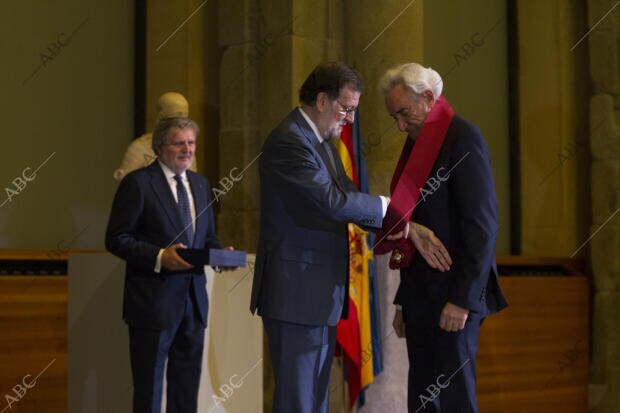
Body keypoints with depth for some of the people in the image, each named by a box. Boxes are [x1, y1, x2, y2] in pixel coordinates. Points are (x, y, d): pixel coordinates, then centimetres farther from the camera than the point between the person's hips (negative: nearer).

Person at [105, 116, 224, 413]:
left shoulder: (200, 184, 13)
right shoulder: (138, 182, -7)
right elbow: (116, 239, -11)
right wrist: (159, 257, -23)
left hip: (193, 299, 7)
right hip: (154, 301, -6)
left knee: (187, 385, 14)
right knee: (149, 387, 3)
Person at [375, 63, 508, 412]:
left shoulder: (463, 137, -9)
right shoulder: (418, 144, 16)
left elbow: (482, 223, -16)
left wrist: (463, 298, -18)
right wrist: (404, 301, 17)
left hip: (453, 298, -8)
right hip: (420, 298, 8)